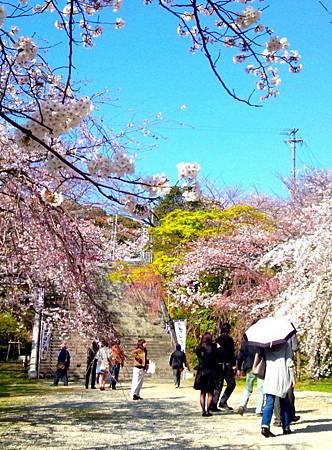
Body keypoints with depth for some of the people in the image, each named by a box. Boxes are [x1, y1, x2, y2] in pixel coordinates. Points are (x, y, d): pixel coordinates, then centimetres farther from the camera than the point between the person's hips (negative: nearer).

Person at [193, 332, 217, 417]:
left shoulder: (199, 349, -2)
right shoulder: (213, 348, -11)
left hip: (201, 372, 3)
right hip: (211, 372, -3)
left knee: (202, 393, 12)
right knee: (210, 393, 6)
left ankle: (203, 411, 9)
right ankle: (208, 410, 1)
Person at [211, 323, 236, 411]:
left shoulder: (217, 340, 9)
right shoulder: (229, 339, -6)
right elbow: (232, 353, -10)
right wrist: (234, 365, -8)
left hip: (218, 365, 6)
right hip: (226, 365, -6)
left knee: (218, 386, 10)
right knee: (231, 384, 6)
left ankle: (214, 405, 5)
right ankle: (223, 402, -2)